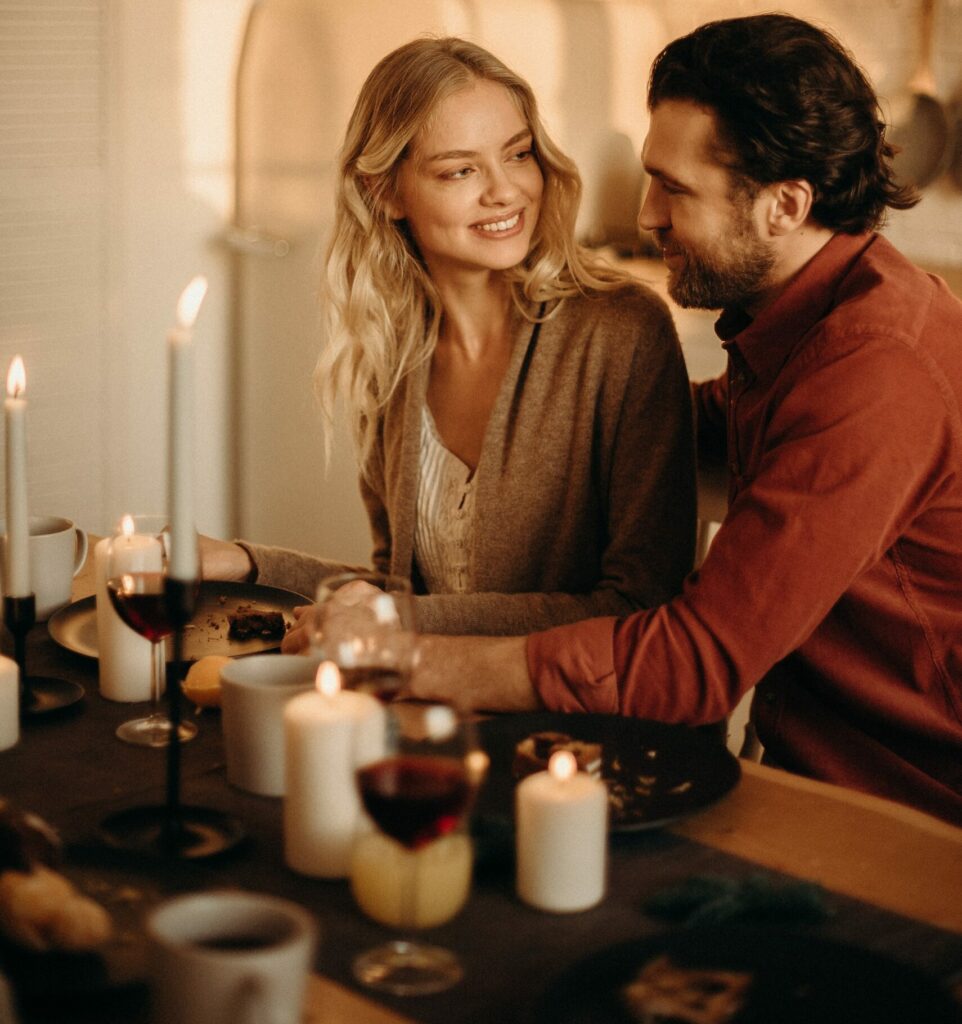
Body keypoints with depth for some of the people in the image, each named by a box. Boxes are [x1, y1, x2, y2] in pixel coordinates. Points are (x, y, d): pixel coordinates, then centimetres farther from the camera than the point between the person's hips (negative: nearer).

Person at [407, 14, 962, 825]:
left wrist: (409, 662, -23)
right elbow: (719, 416, 30)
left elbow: (698, 660, -28)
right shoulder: (786, 315, 4)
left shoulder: (877, 374, -27)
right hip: (813, 773, 8)